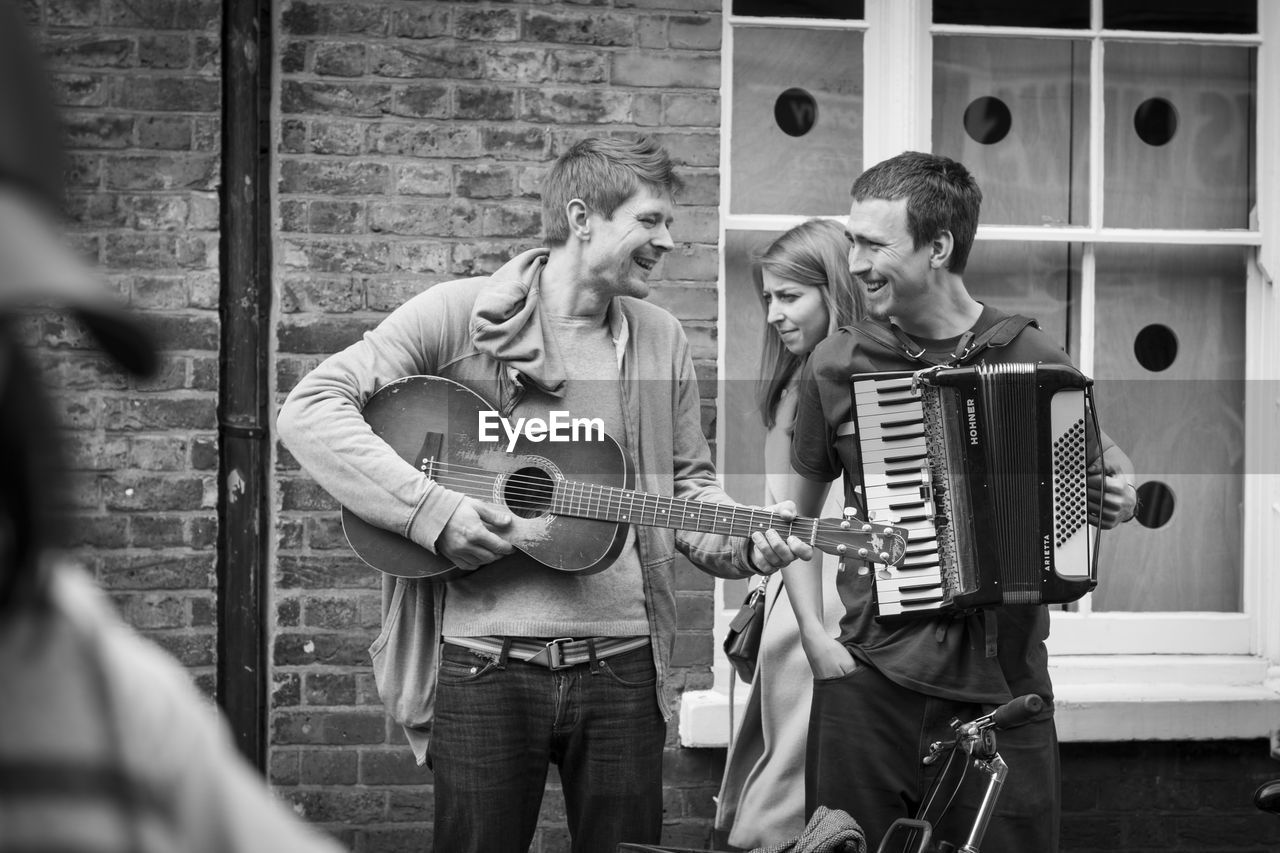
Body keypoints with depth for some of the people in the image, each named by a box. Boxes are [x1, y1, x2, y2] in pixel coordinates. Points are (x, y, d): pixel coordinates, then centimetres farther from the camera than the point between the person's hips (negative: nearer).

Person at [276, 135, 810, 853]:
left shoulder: (661, 340, 10)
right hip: (485, 659, -4)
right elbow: (311, 408, -10)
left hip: (622, 659, 4)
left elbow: (685, 484, 18)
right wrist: (431, 508, -18)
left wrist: (747, 545, -3)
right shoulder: (461, 315, -5)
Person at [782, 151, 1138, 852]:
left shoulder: (1033, 358, 0)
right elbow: (798, 511, 11)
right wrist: (814, 633, 0)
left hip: (1005, 689, 0)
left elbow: (1099, 459, 17)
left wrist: (1118, 494, -6)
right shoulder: (838, 364, 2)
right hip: (870, 683, 1)